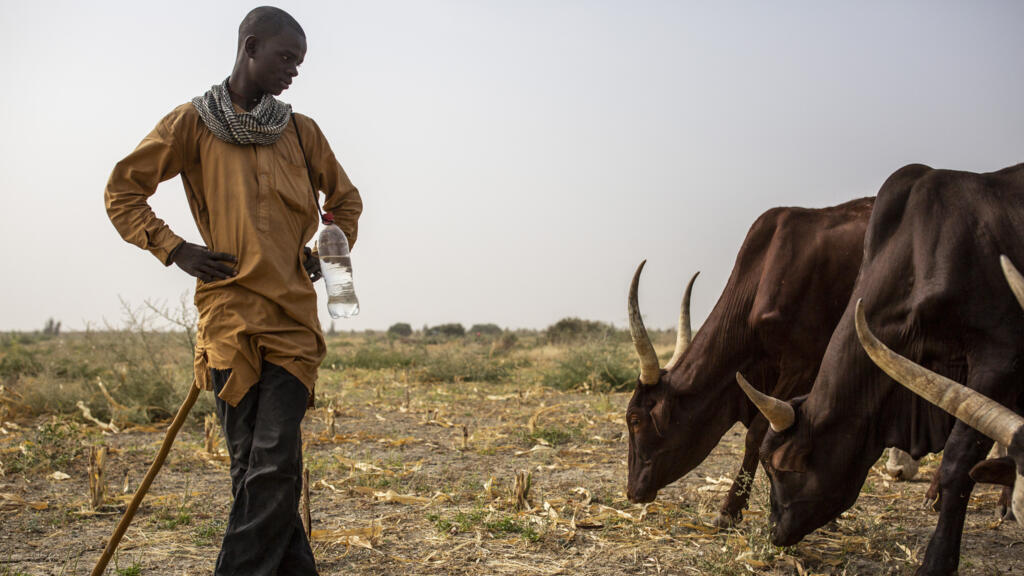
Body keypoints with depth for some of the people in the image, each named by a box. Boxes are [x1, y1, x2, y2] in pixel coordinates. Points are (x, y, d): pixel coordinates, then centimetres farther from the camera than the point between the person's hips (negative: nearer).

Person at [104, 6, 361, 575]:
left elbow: (345, 200, 26)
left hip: (294, 318, 2)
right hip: (229, 314, -1)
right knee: (250, 465, 2)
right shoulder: (192, 123, 5)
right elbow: (122, 192, 10)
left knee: (274, 465, -10)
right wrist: (174, 250, -1)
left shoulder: (302, 132, 12)